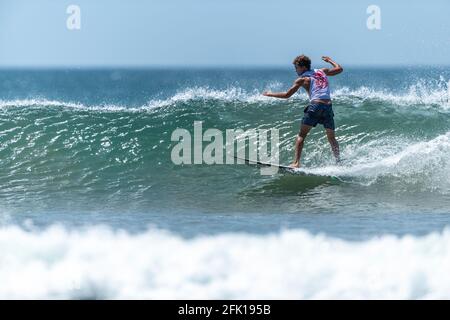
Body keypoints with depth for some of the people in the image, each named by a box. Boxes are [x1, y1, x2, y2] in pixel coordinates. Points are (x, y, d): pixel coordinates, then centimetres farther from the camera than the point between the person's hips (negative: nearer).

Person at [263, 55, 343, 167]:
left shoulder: (302, 79, 8)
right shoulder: (322, 71, 20)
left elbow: (287, 95, 6)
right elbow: (339, 69, 32)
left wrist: (270, 94, 19)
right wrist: (329, 60, 48)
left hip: (315, 105, -4)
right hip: (328, 106, 4)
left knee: (301, 135, 0)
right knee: (331, 138, 18)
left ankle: (296, 162, -13)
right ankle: (338, 161, 13)